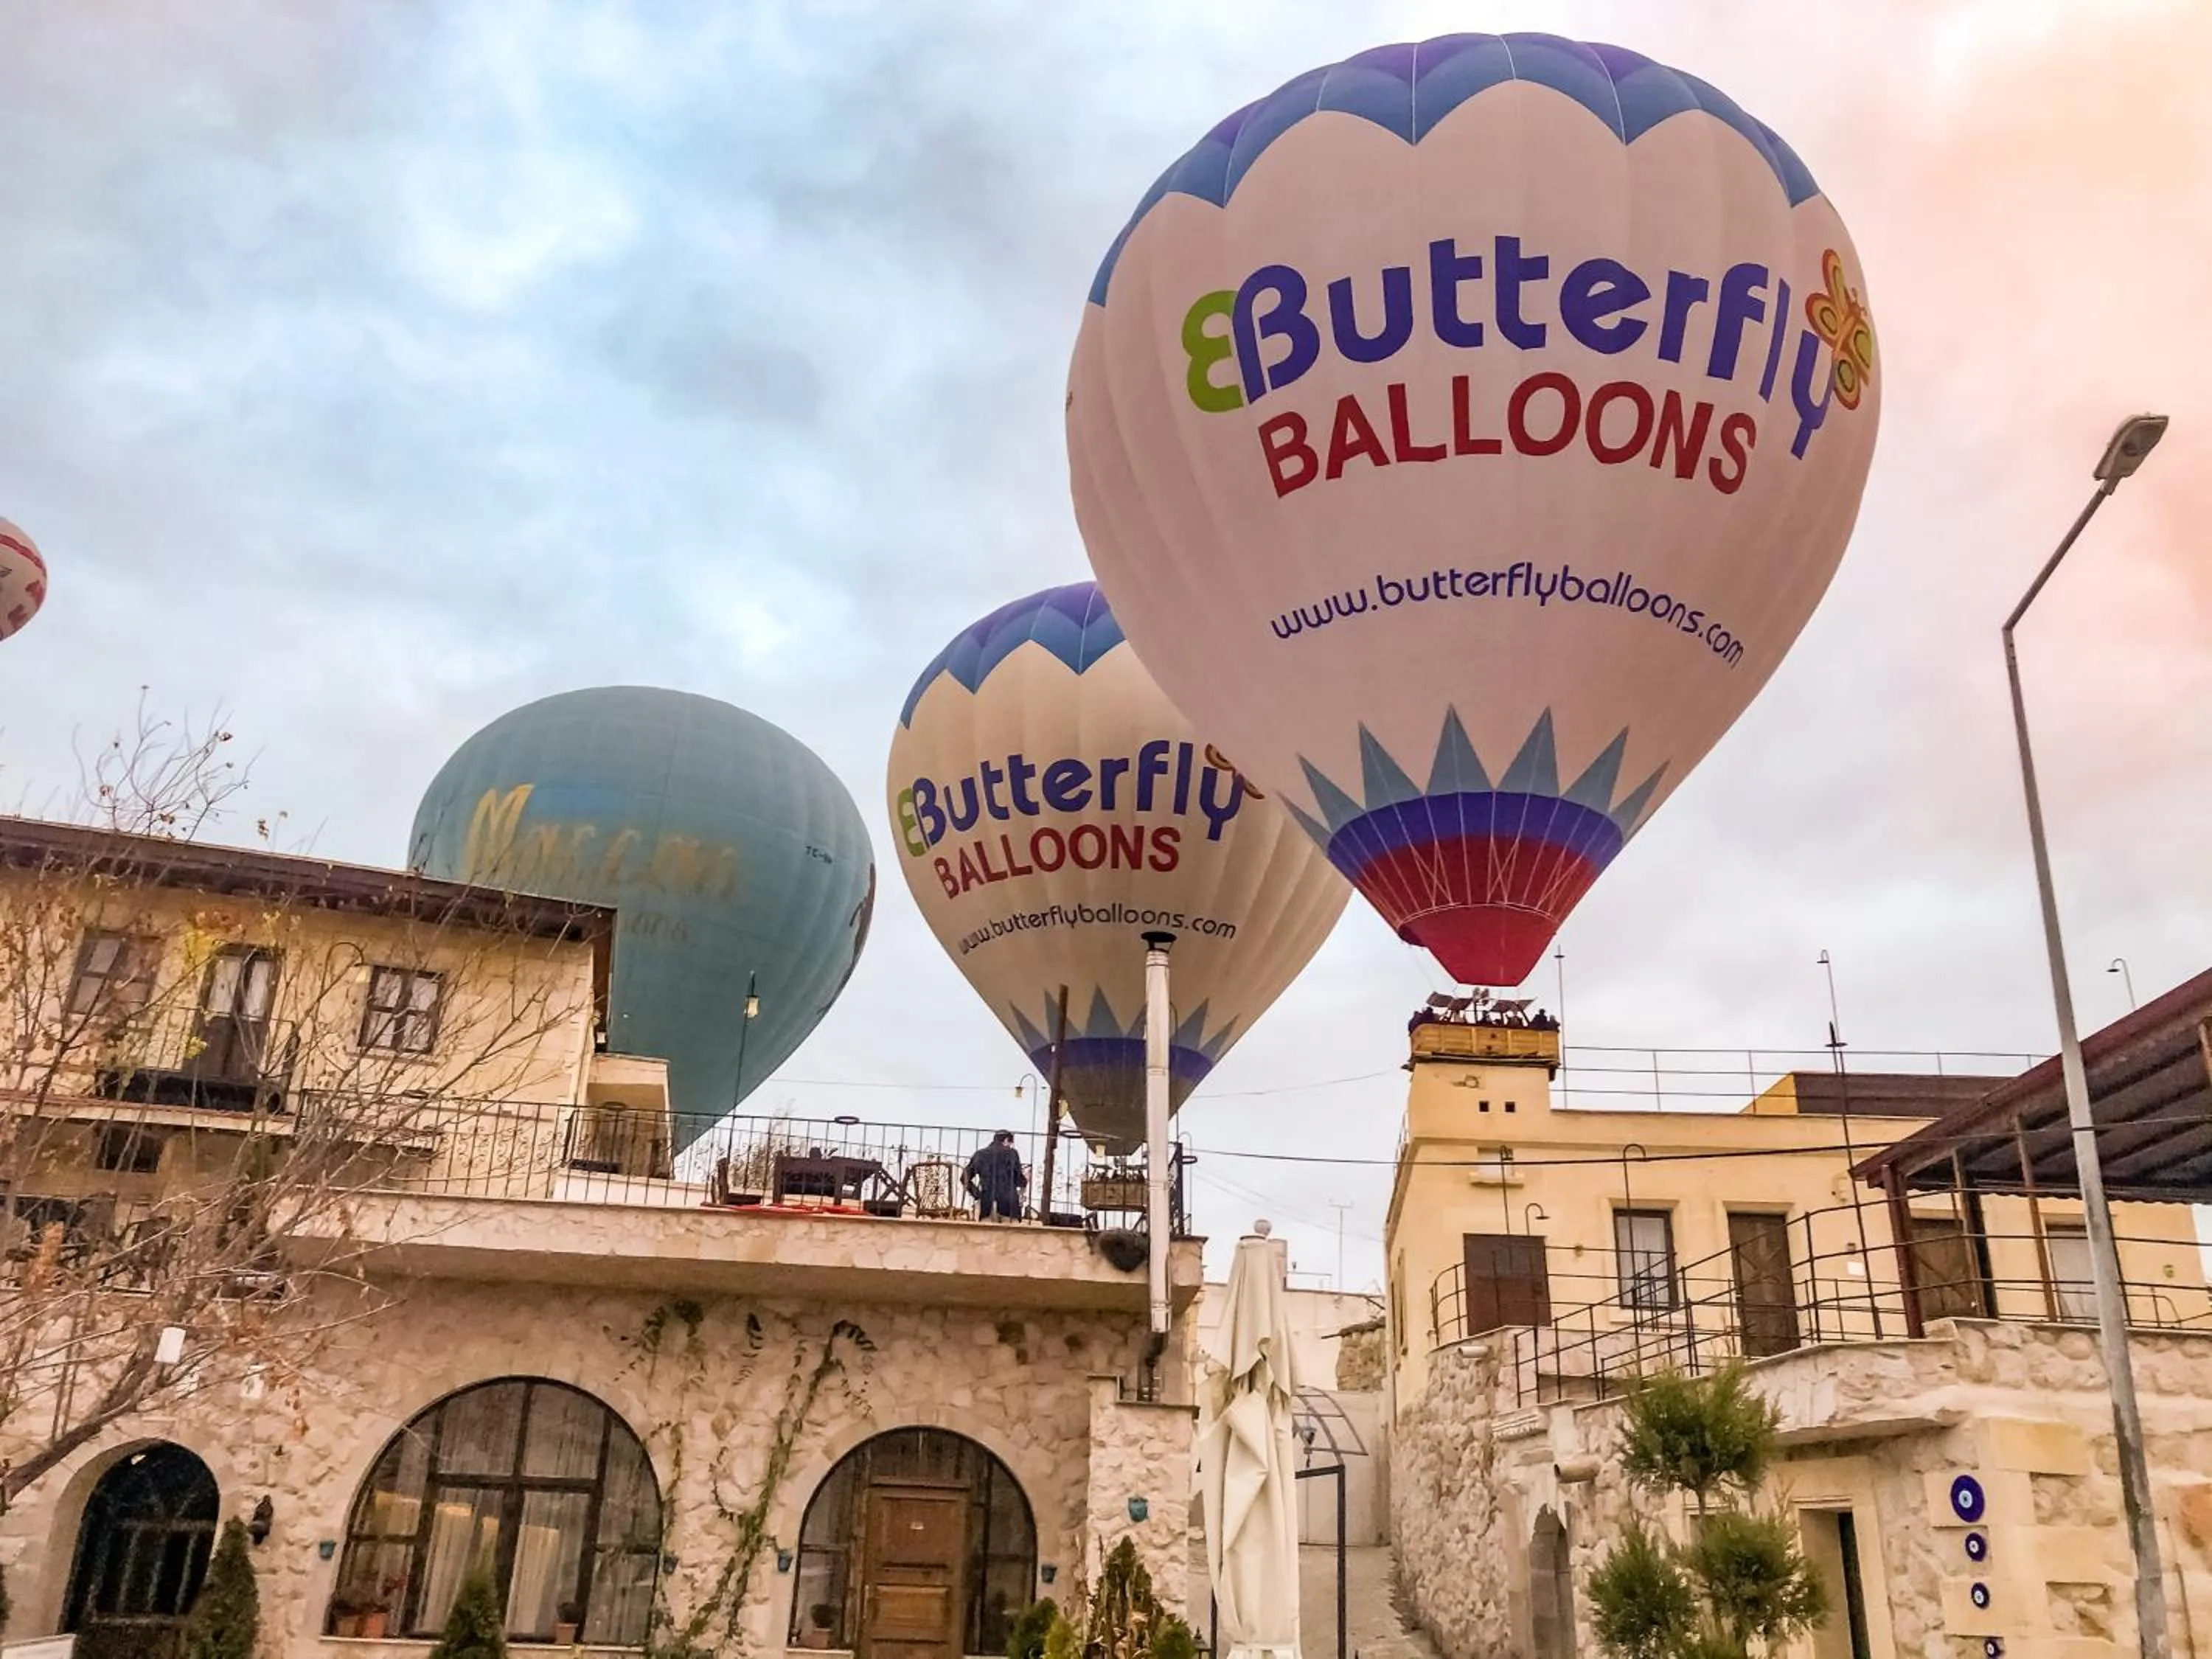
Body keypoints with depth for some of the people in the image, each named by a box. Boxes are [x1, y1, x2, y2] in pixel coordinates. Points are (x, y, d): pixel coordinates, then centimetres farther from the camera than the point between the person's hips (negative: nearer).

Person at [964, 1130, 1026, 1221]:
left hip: (987, 1204, 3)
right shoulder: (1011, 1153, 6)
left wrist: (976, 1194, 22)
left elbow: (965, 1179, 17)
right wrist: (1025, 1179, 25)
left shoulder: (980, 1155, 16)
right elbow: (1019, 1180, 5)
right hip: (1008, 1203, -3)